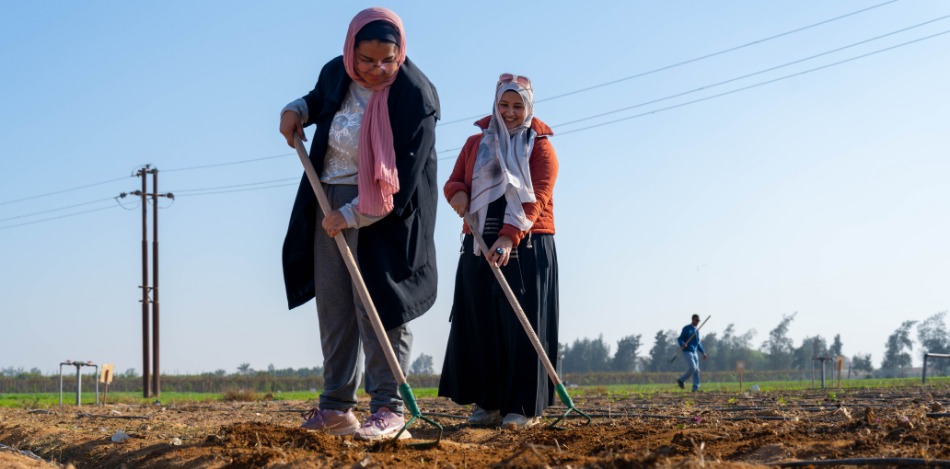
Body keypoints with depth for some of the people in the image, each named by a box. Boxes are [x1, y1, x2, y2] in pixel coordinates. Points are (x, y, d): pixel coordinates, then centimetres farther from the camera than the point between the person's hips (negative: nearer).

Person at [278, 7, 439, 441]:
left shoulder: (415, 96, -18)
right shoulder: (335, 73, -1)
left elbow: (403, 177, -20)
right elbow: (318, 99, 25)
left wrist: (351, 215, -19)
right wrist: (296, 111, 2)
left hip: (384, 213, -6)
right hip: (328, 203, 6)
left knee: (377, 307, -8)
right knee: (333, 307, 10)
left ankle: (388, 408, -2)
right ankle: (336, 405, 19)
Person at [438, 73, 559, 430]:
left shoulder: (540, 146, 2)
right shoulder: (476, 143, 15)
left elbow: (537, 199, -10)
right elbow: (455, 181, 17)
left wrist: (510, 237, -24)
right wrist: (457, 194, -10)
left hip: (526, 246, -4)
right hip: (479, 244, 4)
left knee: (521, 325, -6)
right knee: (479, 324, 1)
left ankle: (524, 407, -3)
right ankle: (487, 403, 7)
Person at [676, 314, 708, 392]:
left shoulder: (696, 330, 17)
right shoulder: (687, 328, -6)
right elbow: (679, 339, -12)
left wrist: (703, 352, 21)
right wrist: (682, 344, -34)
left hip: (694, 352, 8)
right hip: (687, 351, -8)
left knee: (696, 370, 1)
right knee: (693, 367, -19)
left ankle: (695, 388, 2)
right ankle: (681, 380, -1)